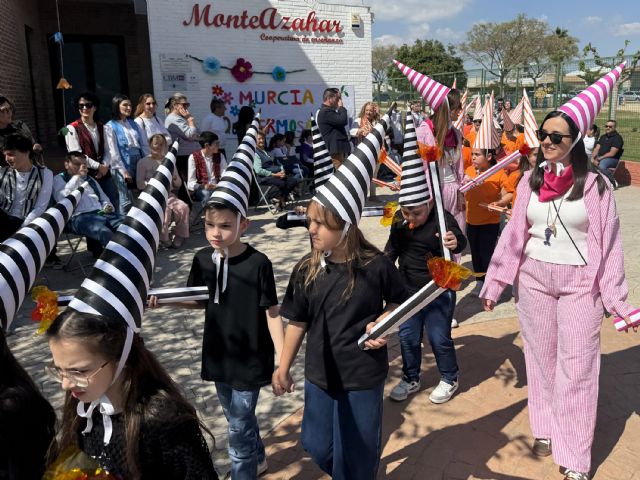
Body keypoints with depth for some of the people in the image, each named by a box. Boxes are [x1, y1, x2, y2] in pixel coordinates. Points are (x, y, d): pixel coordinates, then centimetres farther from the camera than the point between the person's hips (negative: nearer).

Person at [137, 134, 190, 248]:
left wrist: (175, 178, -5)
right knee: (165, 210, -35)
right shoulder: (143, 162, 5)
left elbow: (178, 184, 18)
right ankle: (164, 240, -19)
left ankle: (180, 237, -14)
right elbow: (140, 184, -3)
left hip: (169, 194, 4)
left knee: (183, 207, -26)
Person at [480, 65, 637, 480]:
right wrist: (495, 283, 5)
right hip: (533, 278, 3)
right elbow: (514, 235, 5)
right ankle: (545, 430, 32)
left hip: (580, 282, -3)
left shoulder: (596, 184, -8)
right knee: (540, 358, 14)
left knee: (577, 367, 1)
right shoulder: (530, 180, 2)